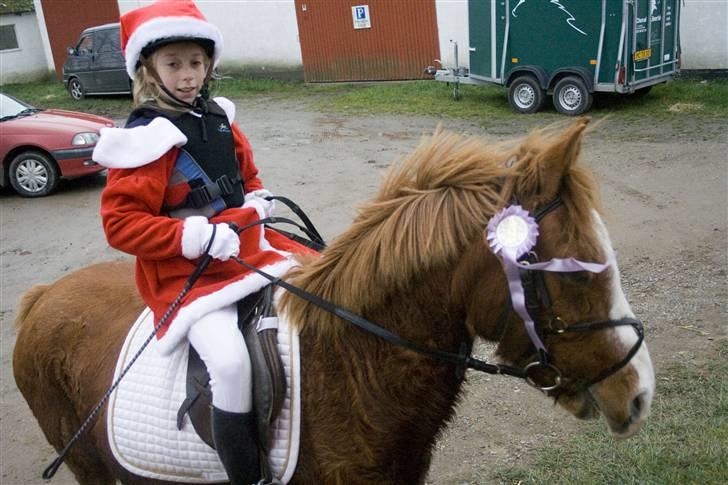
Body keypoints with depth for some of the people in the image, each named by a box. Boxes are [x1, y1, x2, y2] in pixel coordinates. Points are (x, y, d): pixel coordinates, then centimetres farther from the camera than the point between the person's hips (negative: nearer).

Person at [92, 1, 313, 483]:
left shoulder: (218, 118, 8)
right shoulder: (147, 137, -14)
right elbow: (120, 222, -17)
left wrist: (258, 201, 2)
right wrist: (192, 237, -26)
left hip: (251, 249, 8)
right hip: (185, 273, -8)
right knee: (231, 361, -29)